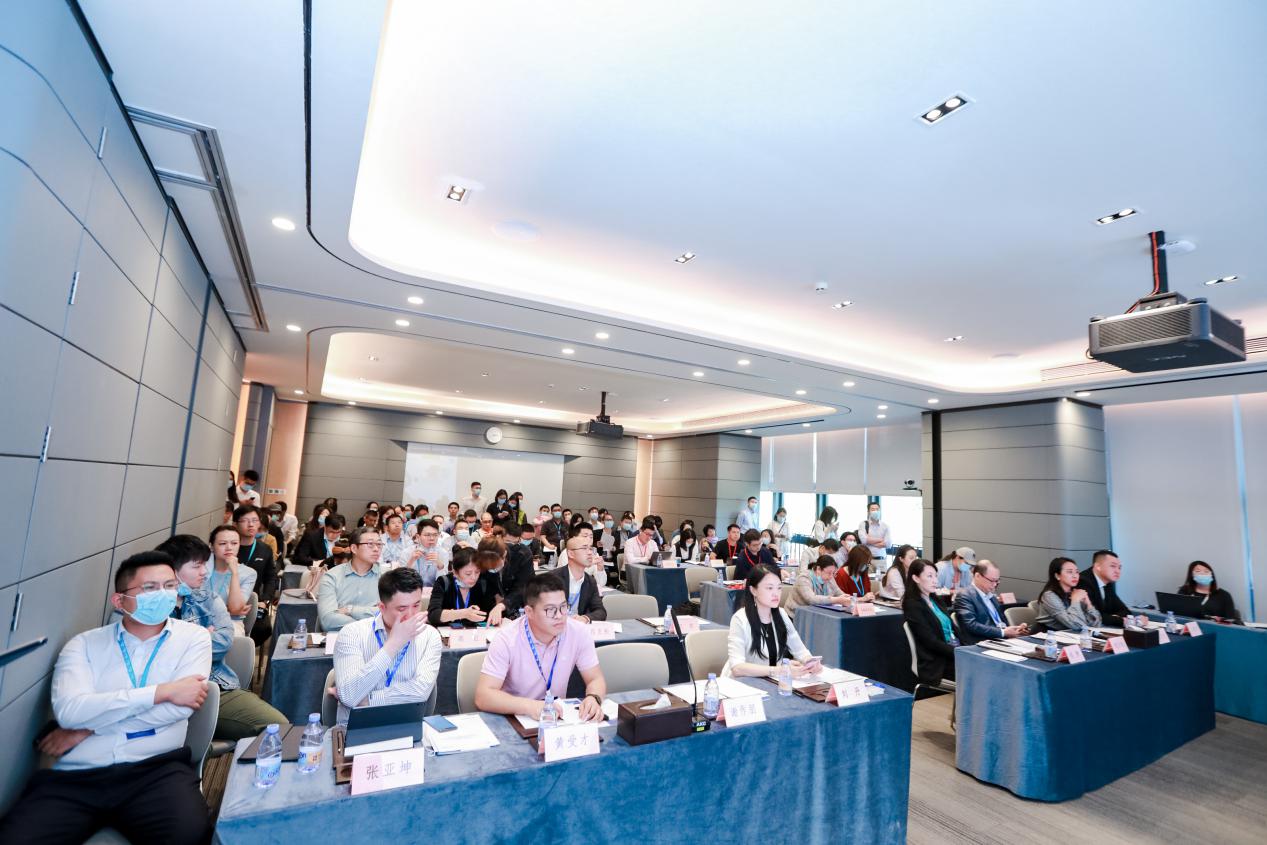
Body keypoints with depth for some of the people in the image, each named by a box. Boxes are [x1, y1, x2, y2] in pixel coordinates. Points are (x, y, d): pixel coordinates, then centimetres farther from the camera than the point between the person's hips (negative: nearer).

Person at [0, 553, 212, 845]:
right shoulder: (84, 644, 9)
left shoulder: (193, 637, 6)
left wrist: (87, 728, -4)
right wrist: (162, 691, -12)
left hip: (156, 769, -1)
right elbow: (68, 711, -7)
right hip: (75, 776, 1)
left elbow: (179, 707, -7)